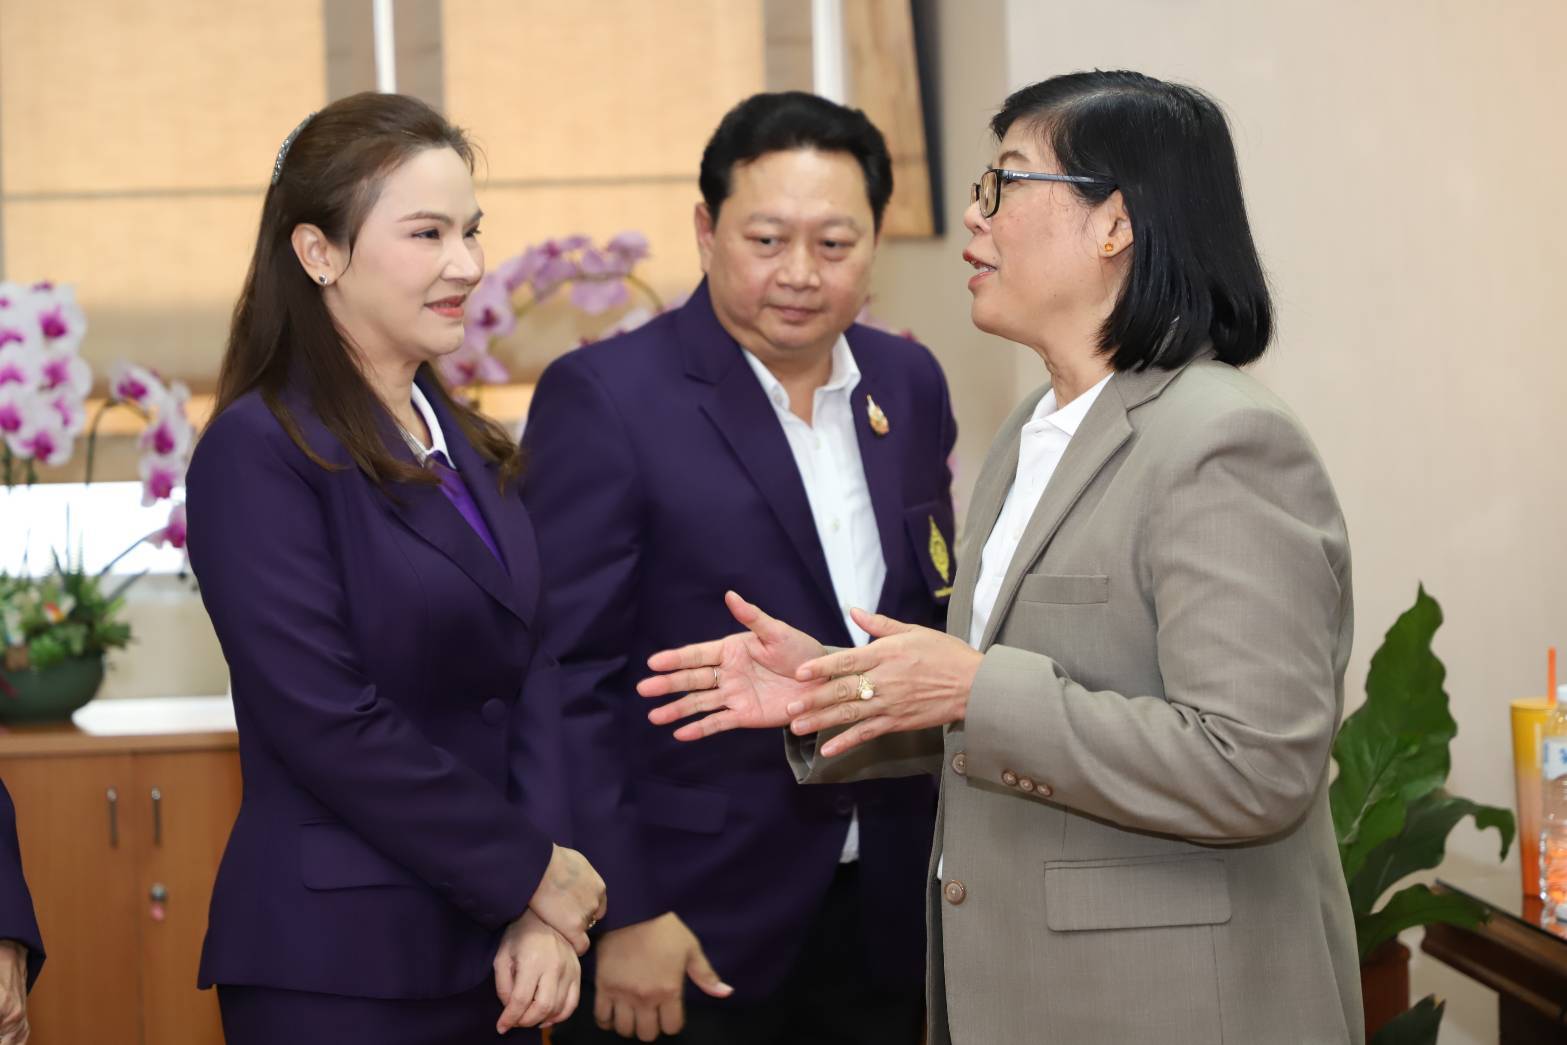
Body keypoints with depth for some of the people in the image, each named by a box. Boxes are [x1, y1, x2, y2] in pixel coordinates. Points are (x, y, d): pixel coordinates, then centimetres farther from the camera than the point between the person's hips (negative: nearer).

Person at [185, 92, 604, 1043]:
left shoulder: (467, 447, 10)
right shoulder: (261, 451, -12)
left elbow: (531, 674, 3)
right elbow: (327, 723, -19)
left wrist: (541, 912, -10)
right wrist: (531, 872, -12)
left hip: (494, 942, 7)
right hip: (341, 962, -7)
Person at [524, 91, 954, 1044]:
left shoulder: (911, 385, 6)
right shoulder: (604, 397, -12)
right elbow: (564, 676, -13)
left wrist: (948, 857, 8)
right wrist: (621, 912, -15)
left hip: (882, 916, 5)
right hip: (686, 924, -5)